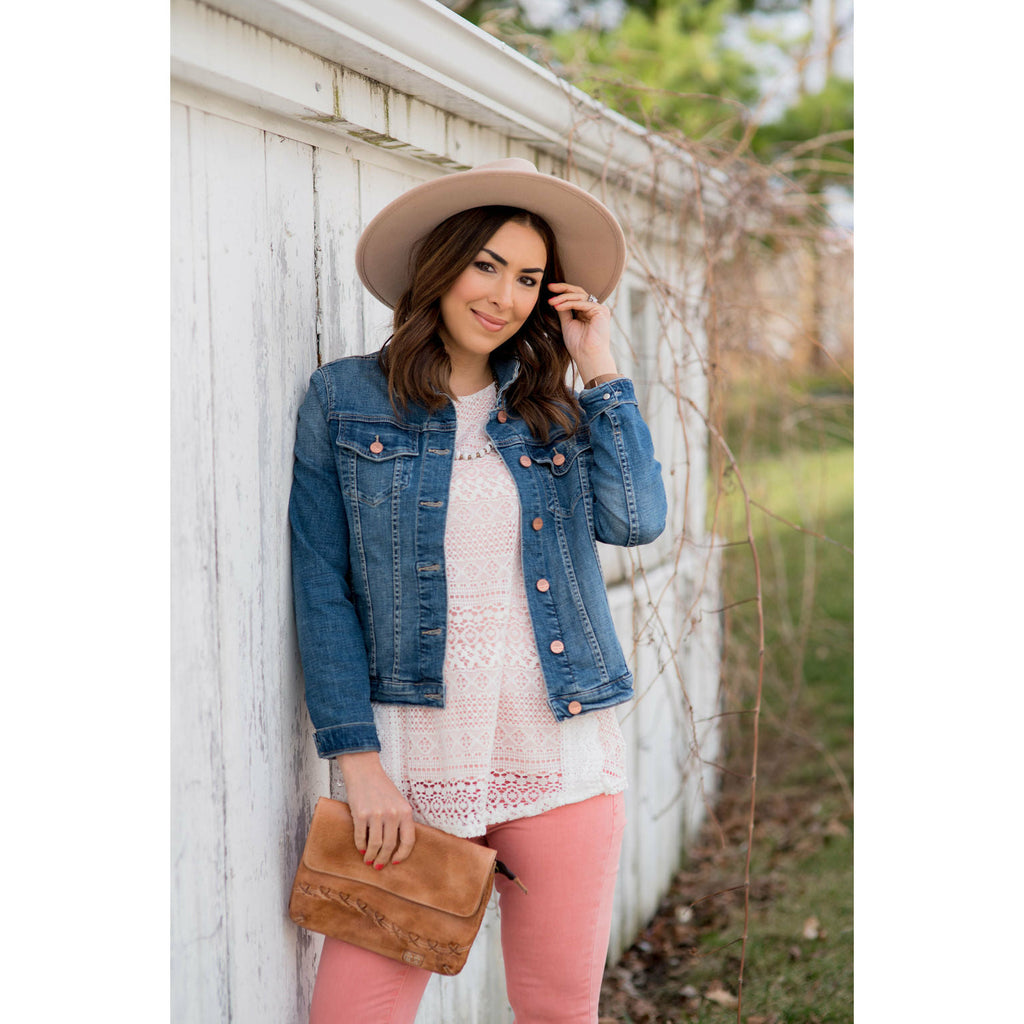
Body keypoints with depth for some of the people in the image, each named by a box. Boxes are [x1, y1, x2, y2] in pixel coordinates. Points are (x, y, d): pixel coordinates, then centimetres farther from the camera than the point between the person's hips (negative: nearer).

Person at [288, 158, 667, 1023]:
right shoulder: (346, 399, 2)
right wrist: (359, 762, -7)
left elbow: (636, 520, -7)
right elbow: (323, 593, -1)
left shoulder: (555, 410, 10)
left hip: (561, 755, 3)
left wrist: (600, 372, -2)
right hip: (413, 755, -2)